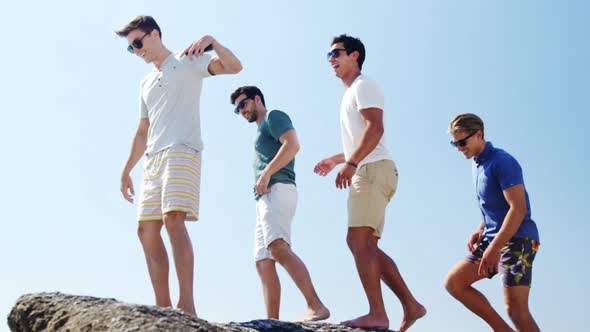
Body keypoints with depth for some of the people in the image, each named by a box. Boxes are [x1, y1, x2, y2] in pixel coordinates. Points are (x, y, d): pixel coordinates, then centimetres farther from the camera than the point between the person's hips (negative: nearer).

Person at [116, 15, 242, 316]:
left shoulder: (189, 61, 8)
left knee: (173, 219, -24)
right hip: (153, 158, 8)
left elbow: (234, 66, -6)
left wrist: (211, 41, -21)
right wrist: (126, 170, 25)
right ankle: (163, 306, 4)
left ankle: (187, 304, -26)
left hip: (182, 152, -8)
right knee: (146, 229, 0)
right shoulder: (146, 83, 27)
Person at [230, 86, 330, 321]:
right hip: (265, 198, 10)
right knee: (263, 263, 1)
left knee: (278, 248, -29)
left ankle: (316, 306, -38)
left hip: (278, 190, -10)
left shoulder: (274, 116, 8)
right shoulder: (262, 131, 35)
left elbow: (292, 144, -11)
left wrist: (266, 173, -18)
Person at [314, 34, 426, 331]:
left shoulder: (363, 86, -2)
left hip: (374, 170, -10)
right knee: (365, 245, 7)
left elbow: (375, 128, -18)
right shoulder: (351, 94, 28)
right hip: (366, 173, 10)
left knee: (358, 240, -17)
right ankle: (411, 305, 8)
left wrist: (350, 163, -27)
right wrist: (335, 159, 31)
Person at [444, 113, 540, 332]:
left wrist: (495, 248, -25)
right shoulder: (477, 164, 15)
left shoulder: (502, 162, -12)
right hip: (493, 238, 9)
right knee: (453, 282, 3)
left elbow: (519, 208, -21)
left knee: (516, 309, -14)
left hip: (516, 240, -9)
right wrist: (480, 231, 7)